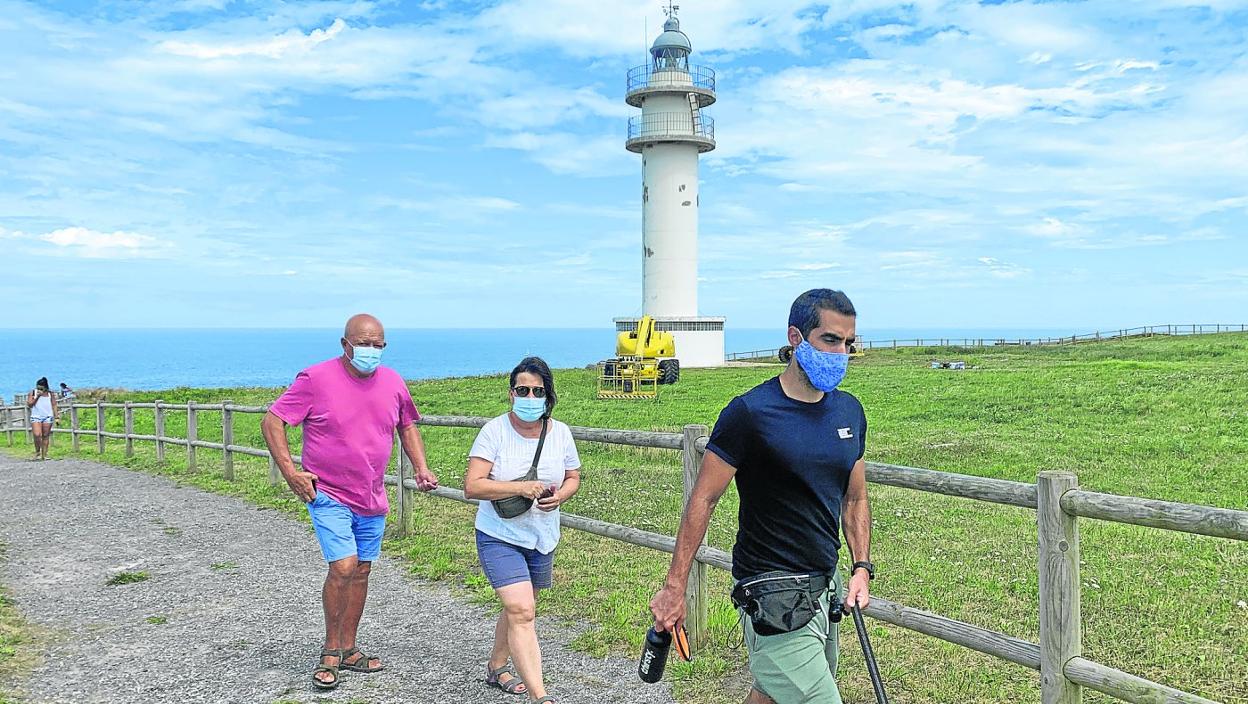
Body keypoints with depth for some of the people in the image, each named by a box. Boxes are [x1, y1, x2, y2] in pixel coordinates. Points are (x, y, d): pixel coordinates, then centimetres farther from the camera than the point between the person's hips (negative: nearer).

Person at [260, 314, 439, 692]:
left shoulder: (393, 383, 2)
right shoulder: (316, 379, -13)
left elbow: (407, 426, 18)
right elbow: (271, 421, -10)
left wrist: (421, 468, 5)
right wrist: (290, 471, -16)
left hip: (372, 501, 6)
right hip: (328, 495, -5)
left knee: (361, 571, 12)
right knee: (343, 567, -15)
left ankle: (348, 649, 27)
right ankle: (330, 651, 6)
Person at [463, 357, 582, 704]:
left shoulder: (560, 433, -2)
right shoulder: (494, 431, -14)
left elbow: (573, 477, 12)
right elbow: (472, 486, -19)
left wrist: (560, 496, -11)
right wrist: (521, 488, -28)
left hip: (543, 538, 5)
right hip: (500, 536, -5)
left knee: (519, 609, 21)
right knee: (521, 613, -17)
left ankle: (496, 668, 44)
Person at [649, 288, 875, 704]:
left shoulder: (850, 411, 6)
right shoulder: (749, 412, -14)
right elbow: (703, 500, -11)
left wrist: (861, 568, 3)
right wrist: (674, 587, -11)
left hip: (825, 588, 7)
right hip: (772, 595, -7)